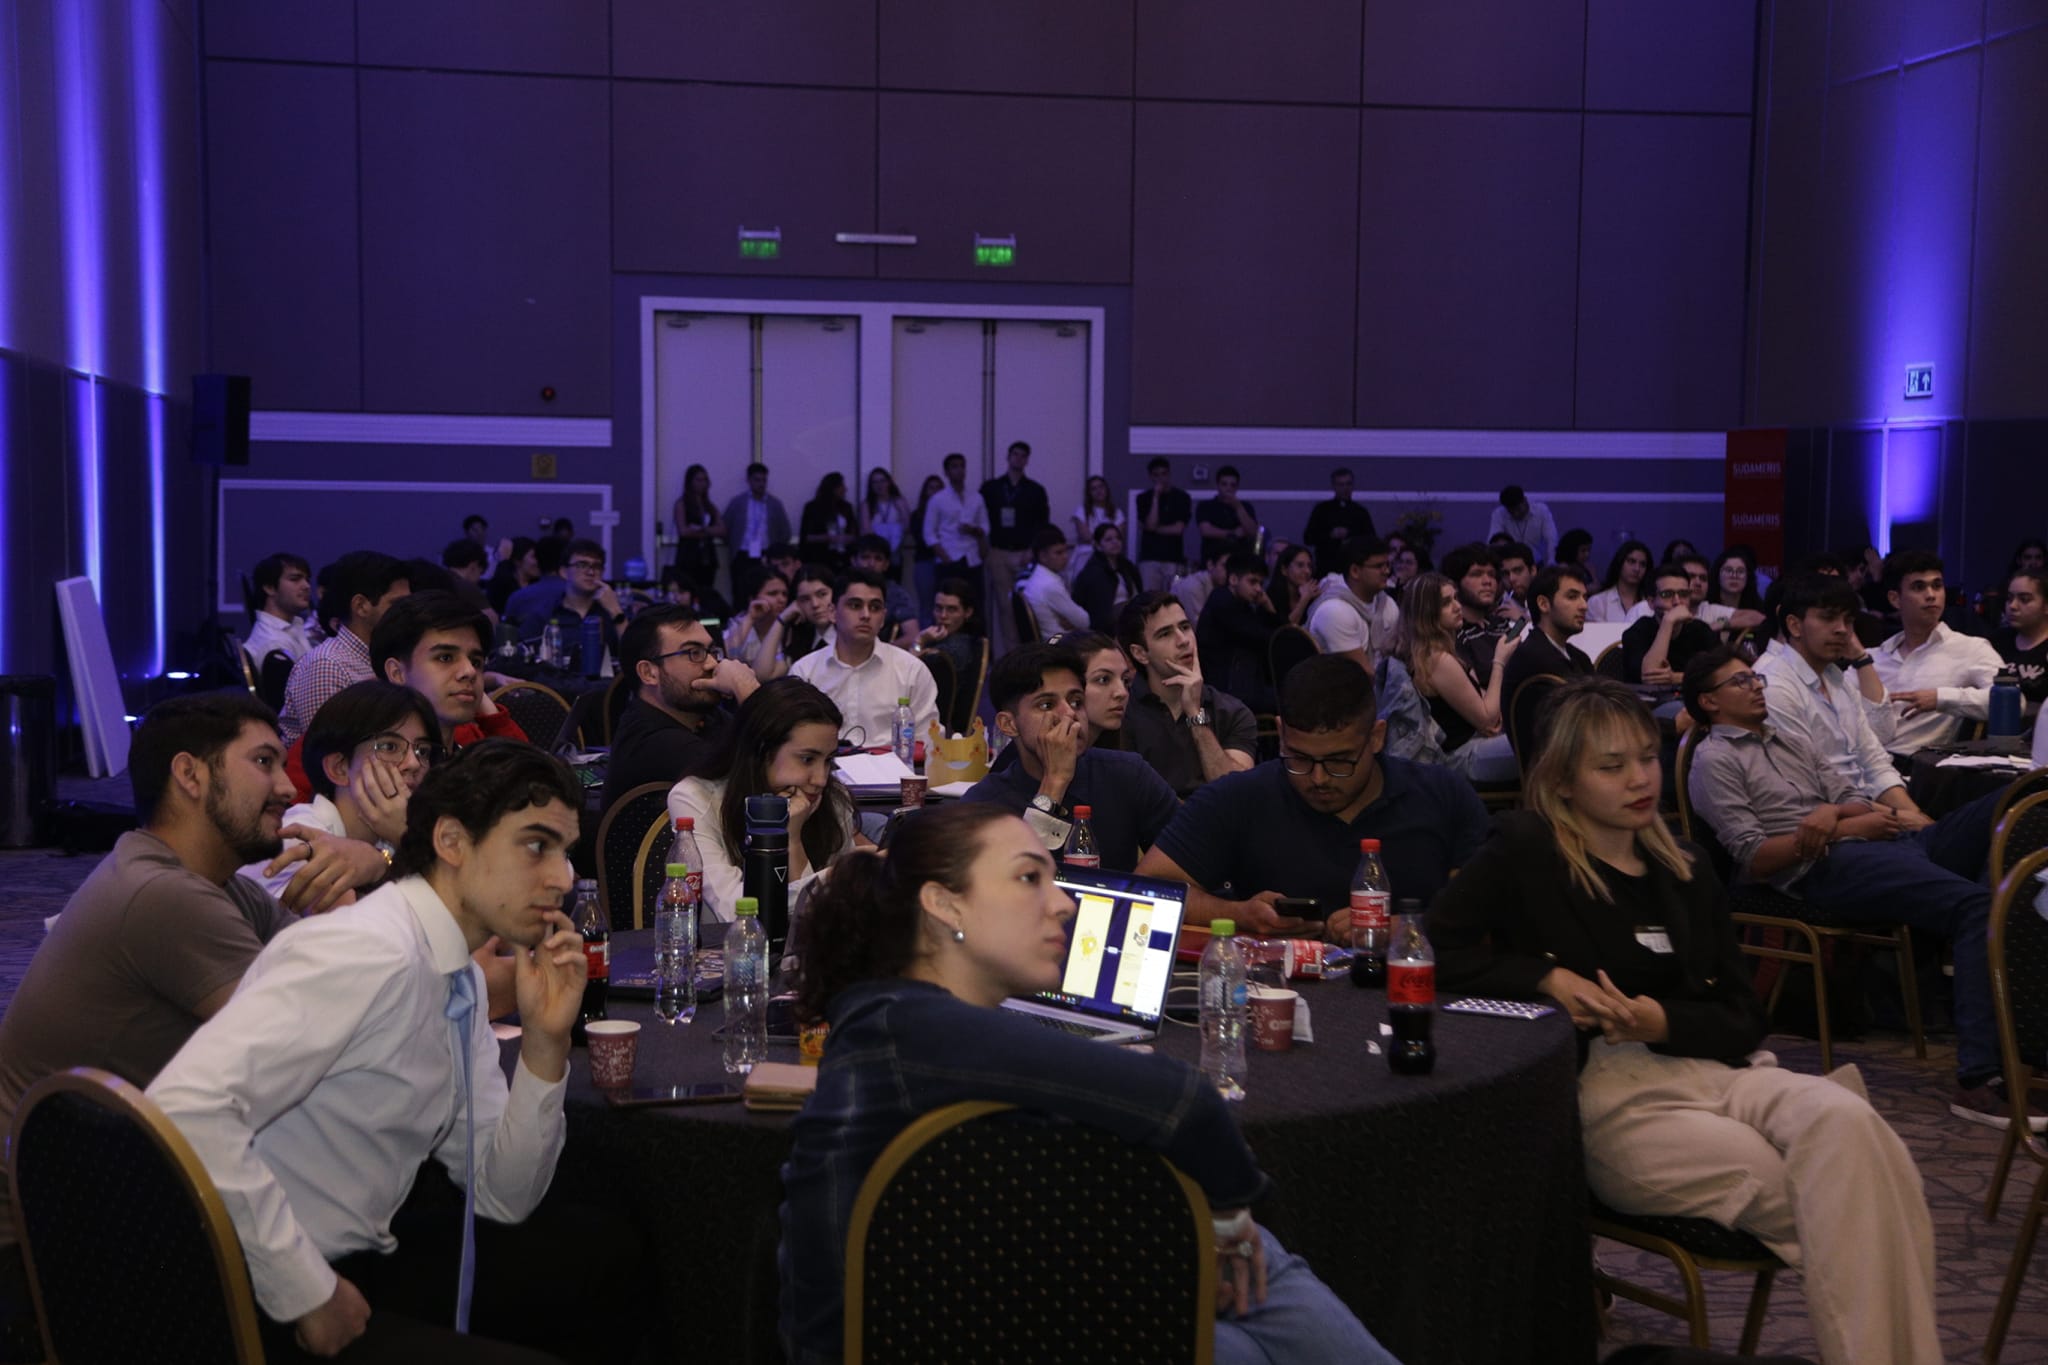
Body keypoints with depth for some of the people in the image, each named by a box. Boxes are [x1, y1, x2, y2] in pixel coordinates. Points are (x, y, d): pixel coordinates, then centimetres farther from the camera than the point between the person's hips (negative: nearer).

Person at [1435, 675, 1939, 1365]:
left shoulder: (1685, 873, 18)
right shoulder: (1528, 850, 3)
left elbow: (1744, 1019, 13)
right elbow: (1436, 949, -3)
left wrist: (1663, 1021, -9)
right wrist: (1547, 979, -13)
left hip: (1707, 1068, 5)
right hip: (1603, 1095, -5)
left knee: (1844, 1120, -30)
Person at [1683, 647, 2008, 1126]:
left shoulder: (1791, 741, 30)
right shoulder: (1716, 760, 7)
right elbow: (1753, 858, -5)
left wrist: (1832, 812, -4)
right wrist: (1847, 828, -8)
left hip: (1884, 844, 8)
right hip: (1828, 870, -8)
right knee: (1977, 905, -31)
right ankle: (1978, 1082, -36)